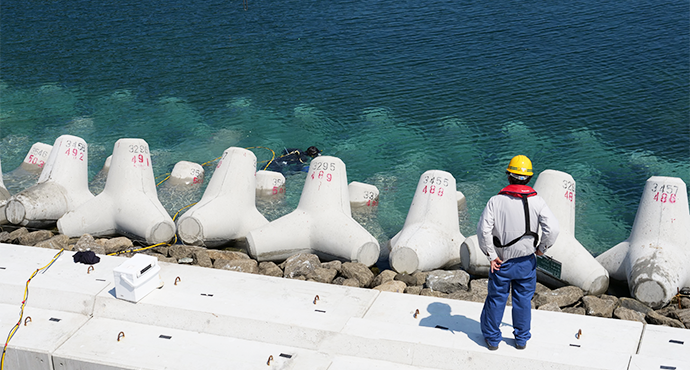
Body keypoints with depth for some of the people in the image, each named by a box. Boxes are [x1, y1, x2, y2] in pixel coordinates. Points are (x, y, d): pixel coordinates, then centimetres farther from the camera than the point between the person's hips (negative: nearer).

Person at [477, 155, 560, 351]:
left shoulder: (496, 201, -12)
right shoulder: (537, 201, -10)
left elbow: (484, 229, -17)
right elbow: (552, 228, -17)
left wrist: (491, 255, -7)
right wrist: (541, 248, -1)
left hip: (501, 261, -1)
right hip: (526, 261, 1)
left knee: (496, 299, 13)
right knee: (523, 300, 16)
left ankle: (492, 338, 26)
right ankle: (522, 339, 28)